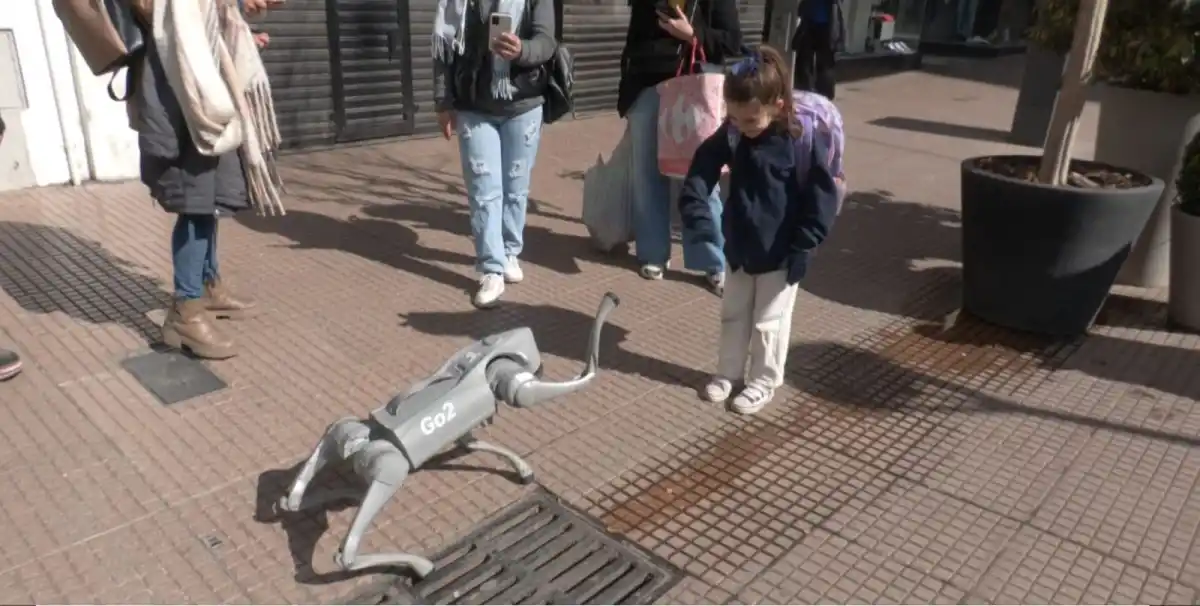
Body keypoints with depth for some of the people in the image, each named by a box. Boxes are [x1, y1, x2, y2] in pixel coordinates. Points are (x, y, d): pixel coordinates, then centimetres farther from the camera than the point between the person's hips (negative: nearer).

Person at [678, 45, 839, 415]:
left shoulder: (803, 143, -20)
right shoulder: (730, 135, -8)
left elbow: (823, 198, -16)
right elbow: (703, 167, 0)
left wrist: (802, 247, -17)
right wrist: (696, 211, -16)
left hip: (780, 255, -5)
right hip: (739, 248, 5)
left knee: (769, 323, 9)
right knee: (732, 315, 18)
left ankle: (763, 382, 26)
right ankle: (729, 372, 35)